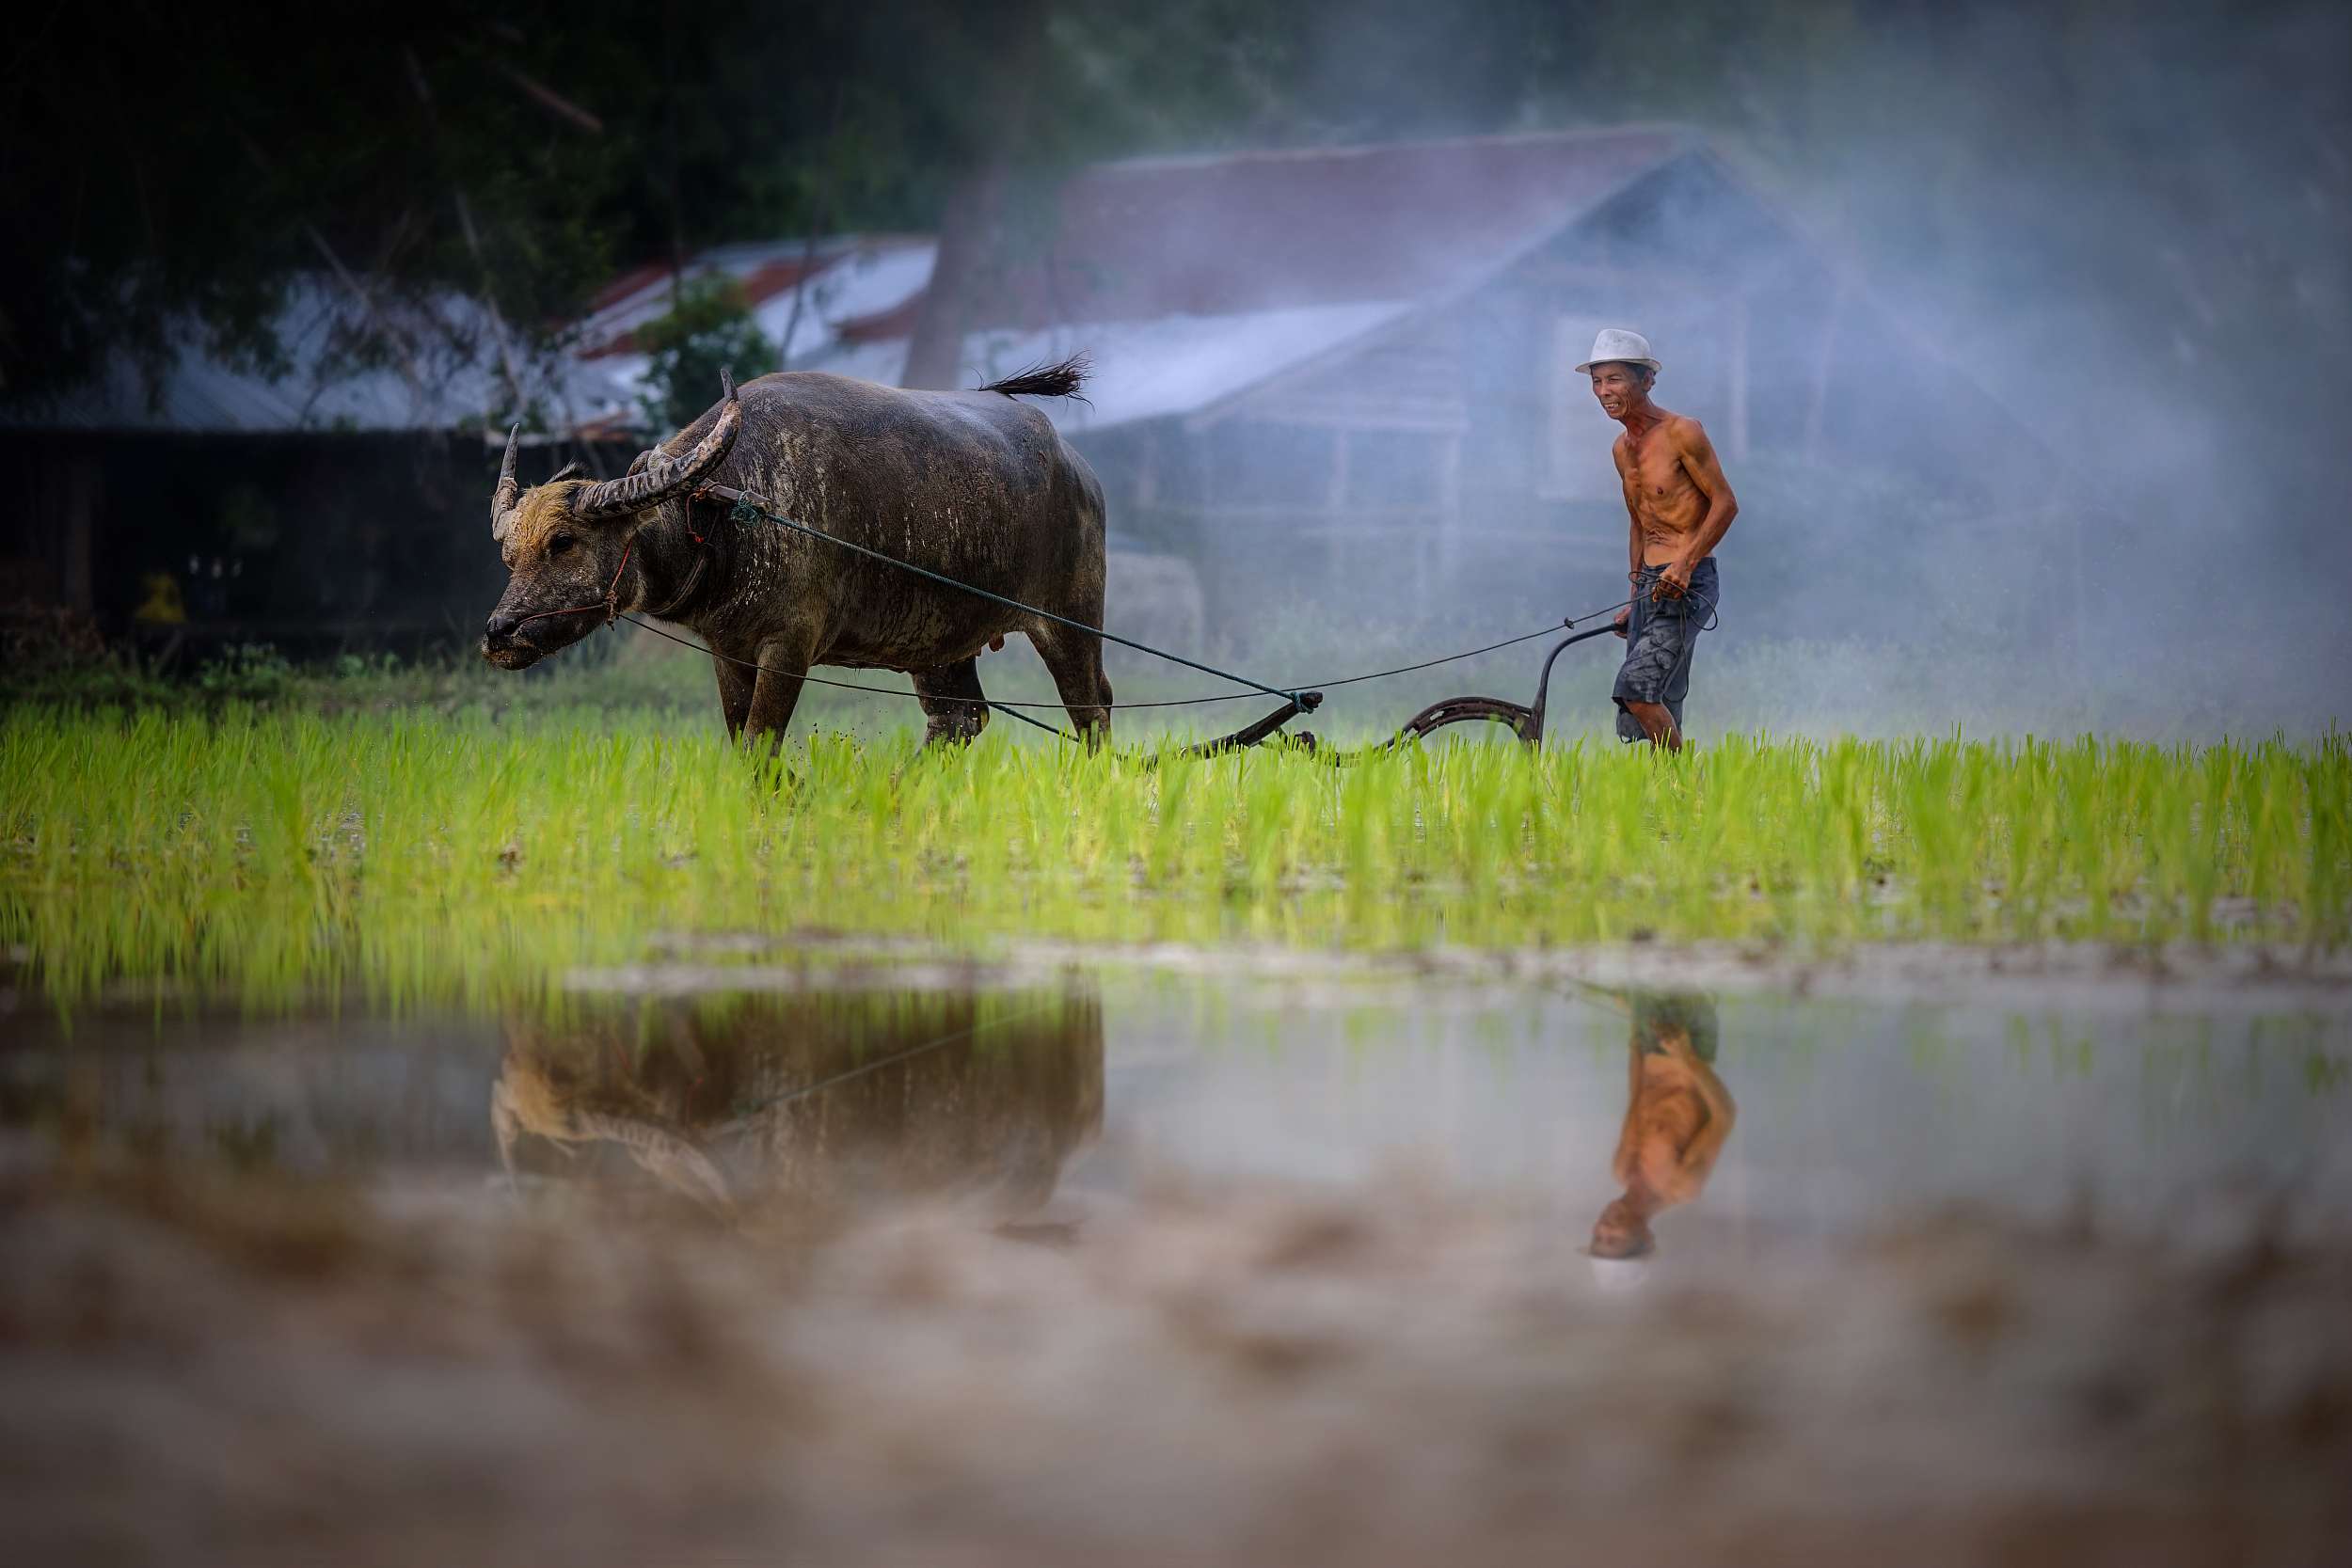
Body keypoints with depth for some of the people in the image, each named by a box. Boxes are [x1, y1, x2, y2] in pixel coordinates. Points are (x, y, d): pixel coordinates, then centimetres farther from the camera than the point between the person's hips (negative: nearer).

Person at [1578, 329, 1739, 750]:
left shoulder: (1681, 432, -8)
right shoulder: (1622, 450, 16)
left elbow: (1725, 503, -11)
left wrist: (1685, 562, -21)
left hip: (1688, 584, -8)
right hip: (1650, 586, 8)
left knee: (1636, 687, -22)